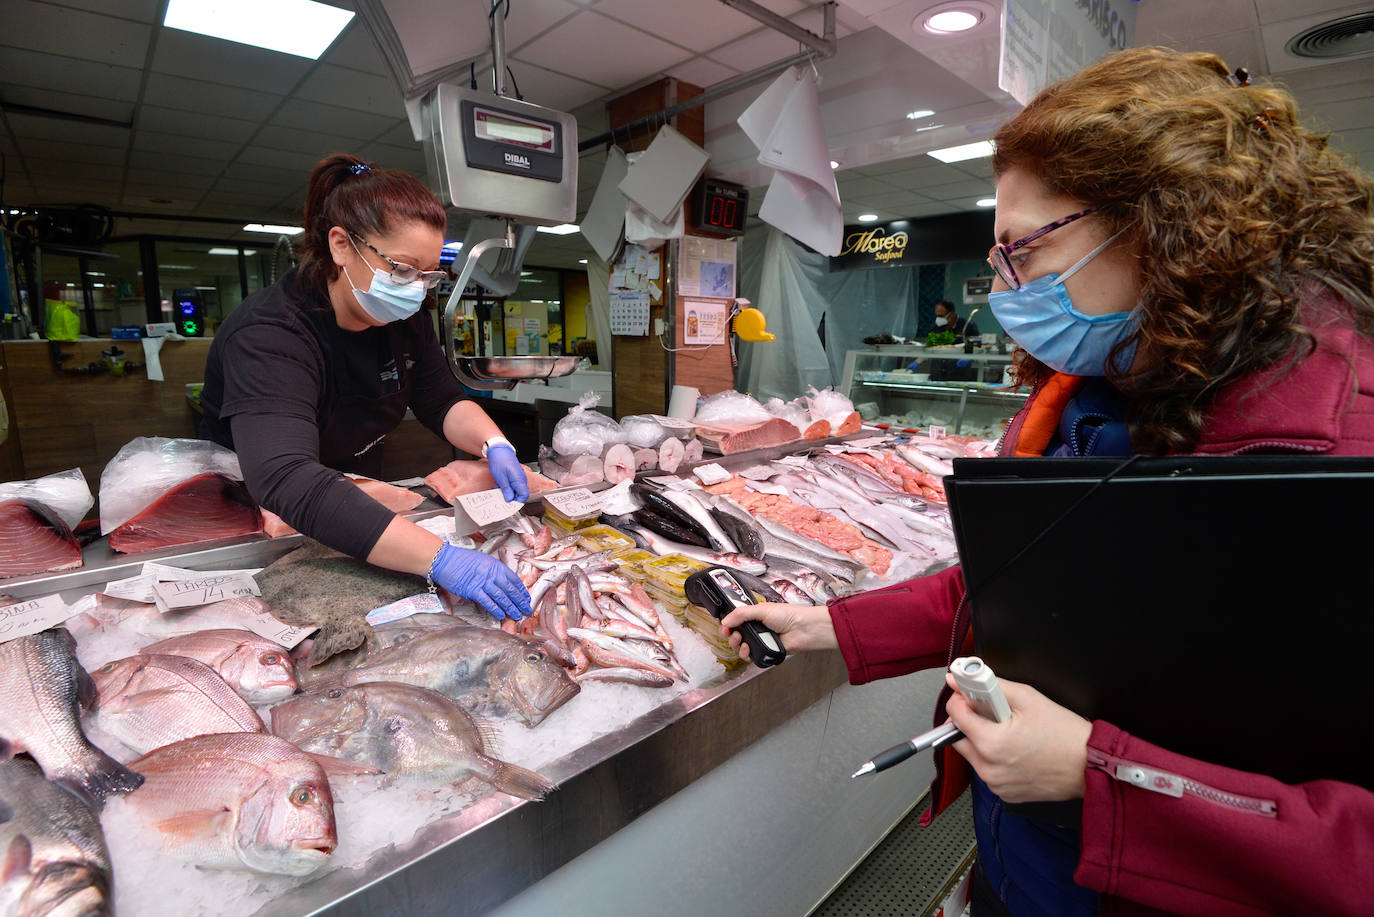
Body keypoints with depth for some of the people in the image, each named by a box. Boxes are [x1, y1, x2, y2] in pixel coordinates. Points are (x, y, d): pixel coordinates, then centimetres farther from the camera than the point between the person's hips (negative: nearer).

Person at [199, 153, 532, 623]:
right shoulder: (270, 336, -30)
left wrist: (495, 445, -22)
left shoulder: (406, 320, -7)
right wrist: (440, 559, -54)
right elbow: (288, 483, -44)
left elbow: (443, 401, 1)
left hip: (359, 497, 5)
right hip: (254, 515, -4)